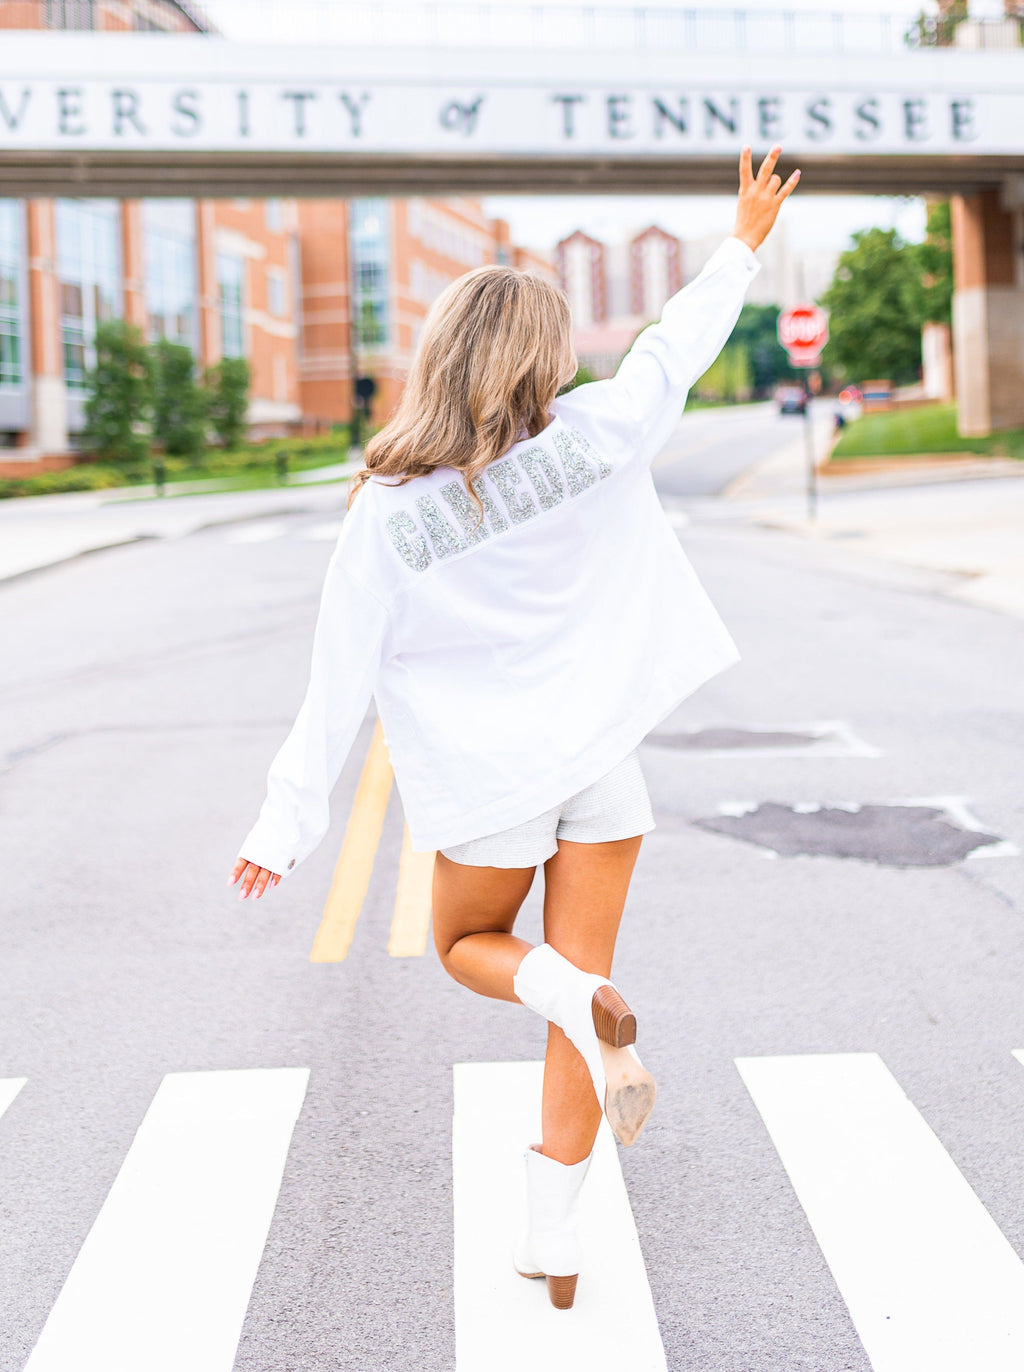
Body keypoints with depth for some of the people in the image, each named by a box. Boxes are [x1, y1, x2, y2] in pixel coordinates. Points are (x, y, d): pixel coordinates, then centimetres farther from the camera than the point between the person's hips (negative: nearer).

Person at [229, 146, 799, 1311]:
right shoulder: (595, 439, -12)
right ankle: (553, 1235, 12)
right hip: (604, 756, 2)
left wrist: (289, 820, -5)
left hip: (492, 779, -2)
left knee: (466, 946, 24)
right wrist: (744, 243, 21)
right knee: (578, 974, 11)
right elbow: (677, 349, 4)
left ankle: (577, 997, -9)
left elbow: (340, 680, -14)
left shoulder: (390, 515, -16)